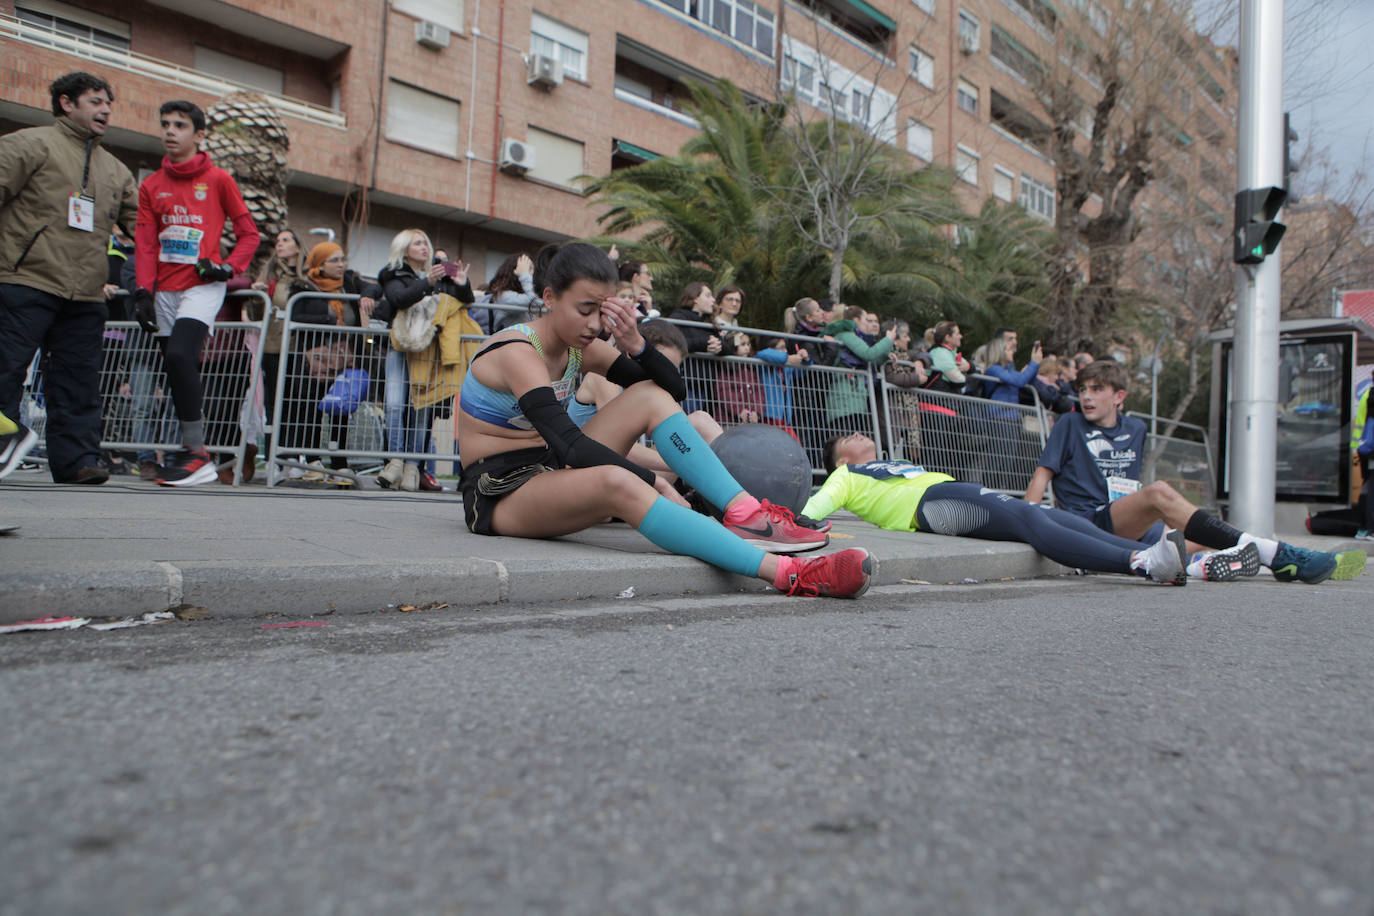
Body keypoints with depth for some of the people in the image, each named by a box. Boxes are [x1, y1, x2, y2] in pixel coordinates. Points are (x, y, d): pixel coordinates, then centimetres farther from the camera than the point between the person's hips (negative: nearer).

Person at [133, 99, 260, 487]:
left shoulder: (218, 179, 4)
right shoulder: (151, 186, 15)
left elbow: (248, 233, 7)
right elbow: (145, 243, 11)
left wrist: (229, 267, -9)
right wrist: (143, 291, -1)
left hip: (202, 285, -5)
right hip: (165, 290, 5)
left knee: (179, 354, -24)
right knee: (179, 369, 5)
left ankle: (196, 453, -19)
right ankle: (193, 456, 12)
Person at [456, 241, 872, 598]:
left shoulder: (578, 347, 6)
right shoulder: (517, 351, -18)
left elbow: (674, 387, 6)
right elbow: (567, 441, -30)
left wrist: (636, 345, -13)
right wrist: (654, 483, -30)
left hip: (550, 471, 9)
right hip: (499, 494, -8)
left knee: (651, 395, -5)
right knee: (617, 483, -39)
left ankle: (745, 513, -21)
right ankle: (786, 573, -49)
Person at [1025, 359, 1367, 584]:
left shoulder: (1135, 429, 21)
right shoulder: (1070, 425, 7)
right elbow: (1043, 473, 2)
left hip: (1136, 526, 7)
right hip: (1090, 523, -7)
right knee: (1159, 492, -30)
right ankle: (1273, 553, -35)